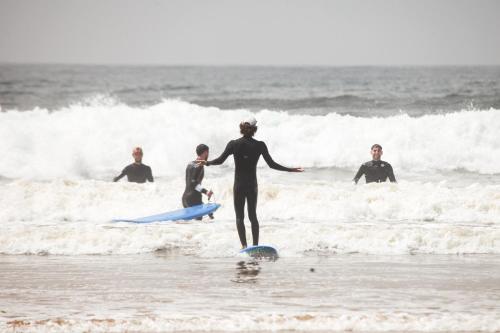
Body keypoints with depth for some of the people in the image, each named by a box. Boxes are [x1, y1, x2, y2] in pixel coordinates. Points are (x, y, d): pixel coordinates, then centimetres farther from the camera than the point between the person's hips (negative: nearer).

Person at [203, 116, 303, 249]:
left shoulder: (234, 144, -8)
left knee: (239, 217, 3)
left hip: (239, 185, -2)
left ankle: (244, 245, -8)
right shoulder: (260, 145, -5)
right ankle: (256, 245, 11)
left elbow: (220, 160, -6)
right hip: (253, 185, 2)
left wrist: (207, 163, 13)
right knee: (253, 216, 14)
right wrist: (291, 170, 5)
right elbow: (272, 164, -4)